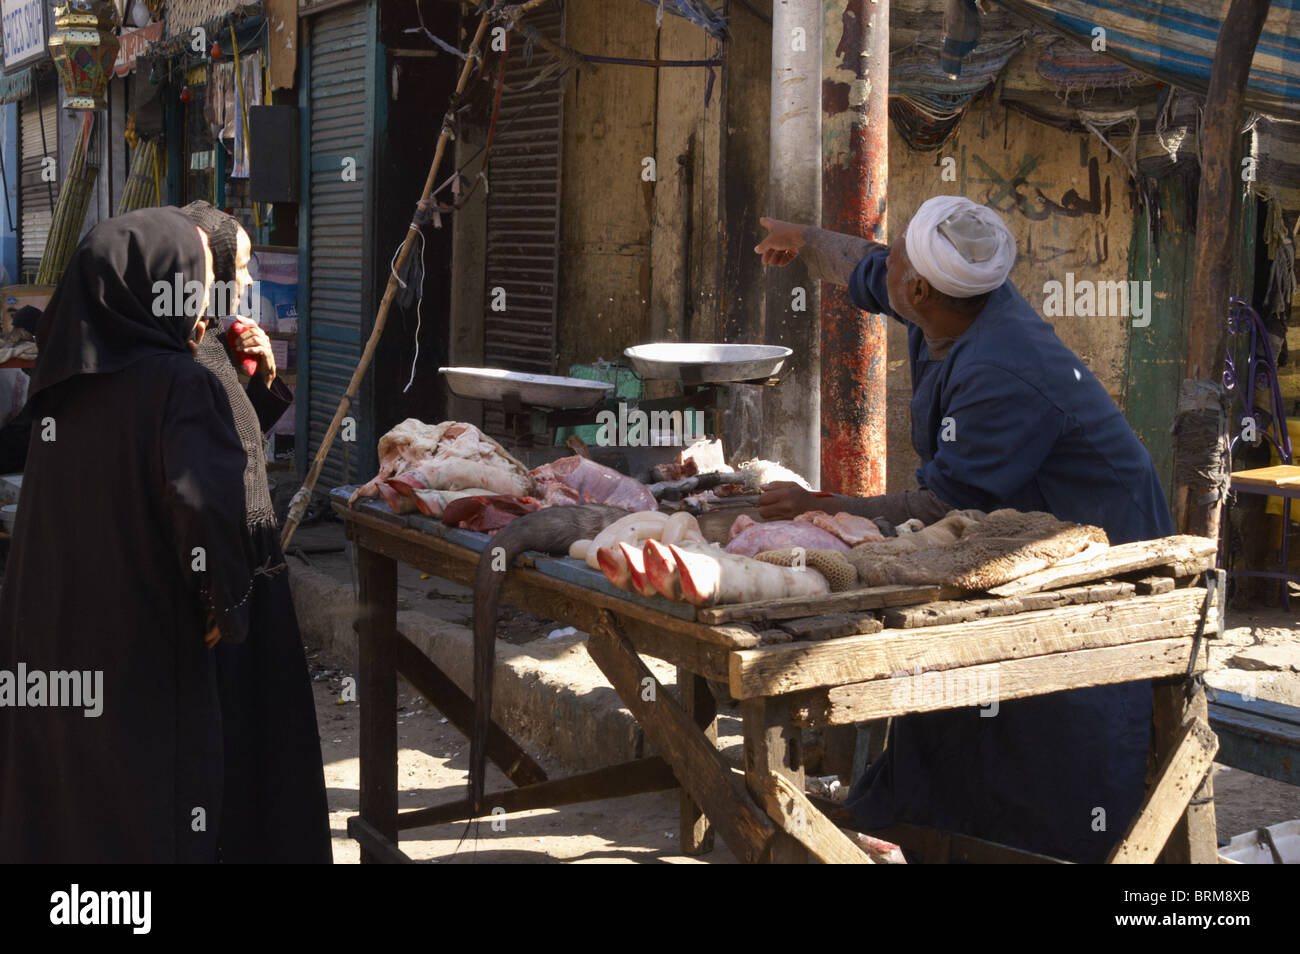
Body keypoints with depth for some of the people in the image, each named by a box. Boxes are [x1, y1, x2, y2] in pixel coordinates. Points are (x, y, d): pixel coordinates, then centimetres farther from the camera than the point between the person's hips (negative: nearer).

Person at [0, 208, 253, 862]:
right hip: (143, 664, -6)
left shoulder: (62, 384, 5)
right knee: (149, 820, 6)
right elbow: (203, 500, -29)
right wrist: (228, 605, -14)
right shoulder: (180, 385, -15)